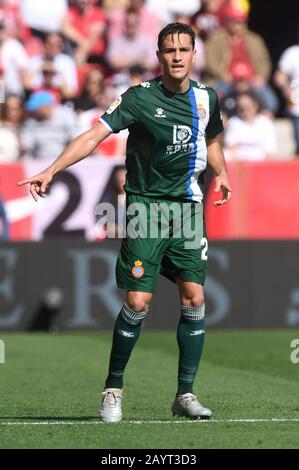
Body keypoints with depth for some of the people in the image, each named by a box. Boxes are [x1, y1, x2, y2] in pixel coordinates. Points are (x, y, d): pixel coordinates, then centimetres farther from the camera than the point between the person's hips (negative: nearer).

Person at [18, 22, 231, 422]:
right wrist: (51, 171, -26)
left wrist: (221, 173, 13)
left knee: (194, 297, -3)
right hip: (145, 205, -4)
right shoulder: (140, 97, -9)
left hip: (187, 206, 4)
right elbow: (95, 135, -17)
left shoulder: (205, 98, 6)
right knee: (138, 302, -9)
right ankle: (113, 389, 8)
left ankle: (185, 395, 6)